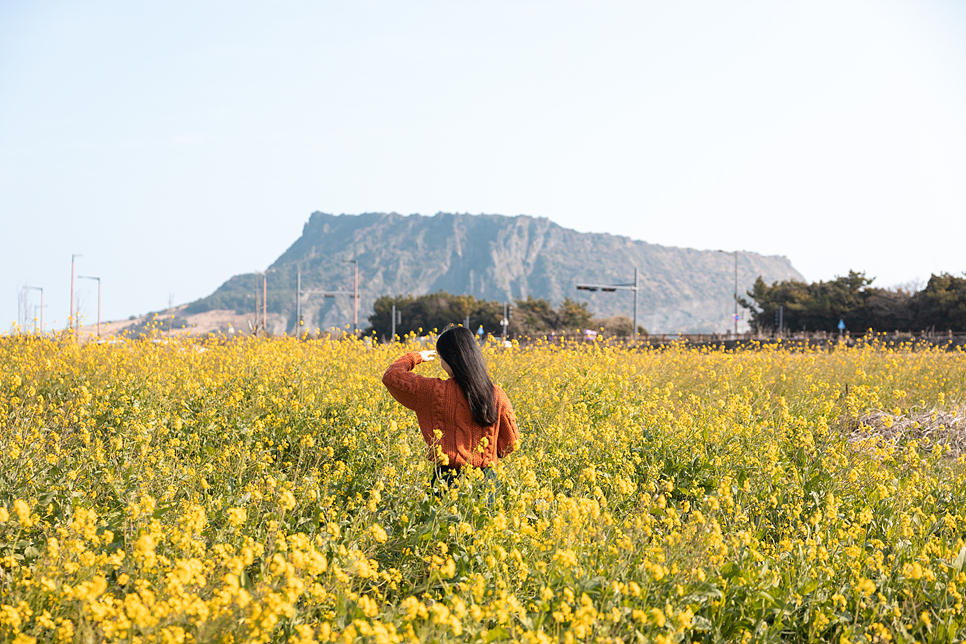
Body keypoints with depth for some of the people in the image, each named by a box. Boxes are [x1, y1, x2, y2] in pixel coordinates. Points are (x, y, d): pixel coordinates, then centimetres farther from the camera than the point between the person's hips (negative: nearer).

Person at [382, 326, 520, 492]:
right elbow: (510, 443, 6)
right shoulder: (497, 396, -2)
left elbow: (391, 376, 1)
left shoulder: (436, 392, -11)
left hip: (448, 478, -3)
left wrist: (416, 357, 19)